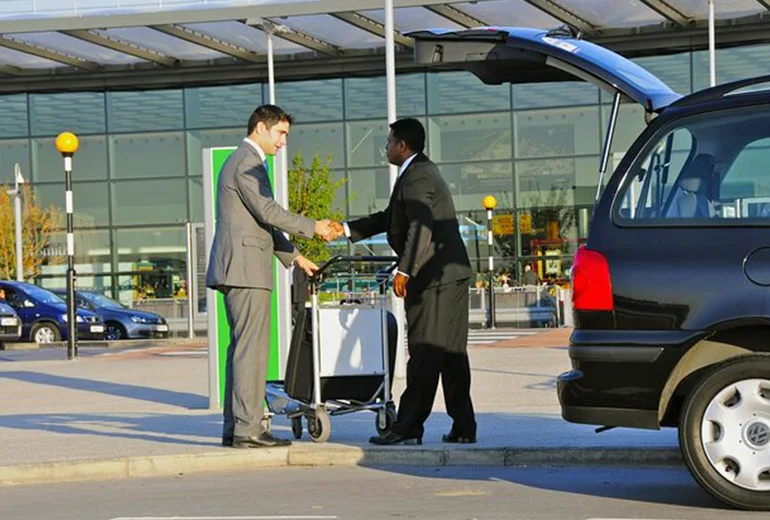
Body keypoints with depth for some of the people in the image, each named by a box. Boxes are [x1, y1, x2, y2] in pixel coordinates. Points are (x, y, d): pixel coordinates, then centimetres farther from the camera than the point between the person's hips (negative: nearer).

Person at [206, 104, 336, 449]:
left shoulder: (244, 162, 23)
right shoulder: (246, 164, -10)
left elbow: (262, 220, 27)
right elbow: (268, 212, -17)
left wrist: (293, 257, 26)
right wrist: (313, 227, -7)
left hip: (236, 269, 11)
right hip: (245, 267, -11)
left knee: (241, 348, 11)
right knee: (252, 349, -10)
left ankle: (234, 427, 12)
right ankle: (247, 429, -11)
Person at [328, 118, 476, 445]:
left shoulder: (416, 177, -12)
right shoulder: (422, 172, 21)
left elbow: (421, 228, -24)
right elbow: (390, 219, 27)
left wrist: (404, 271, -24)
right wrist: (348, 230, 24)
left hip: (434, 277, -10)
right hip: (452, 274, 10)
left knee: (424, 355, -8)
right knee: (452, 353, 9)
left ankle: (408, 428, -6)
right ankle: (463, 427, 10)